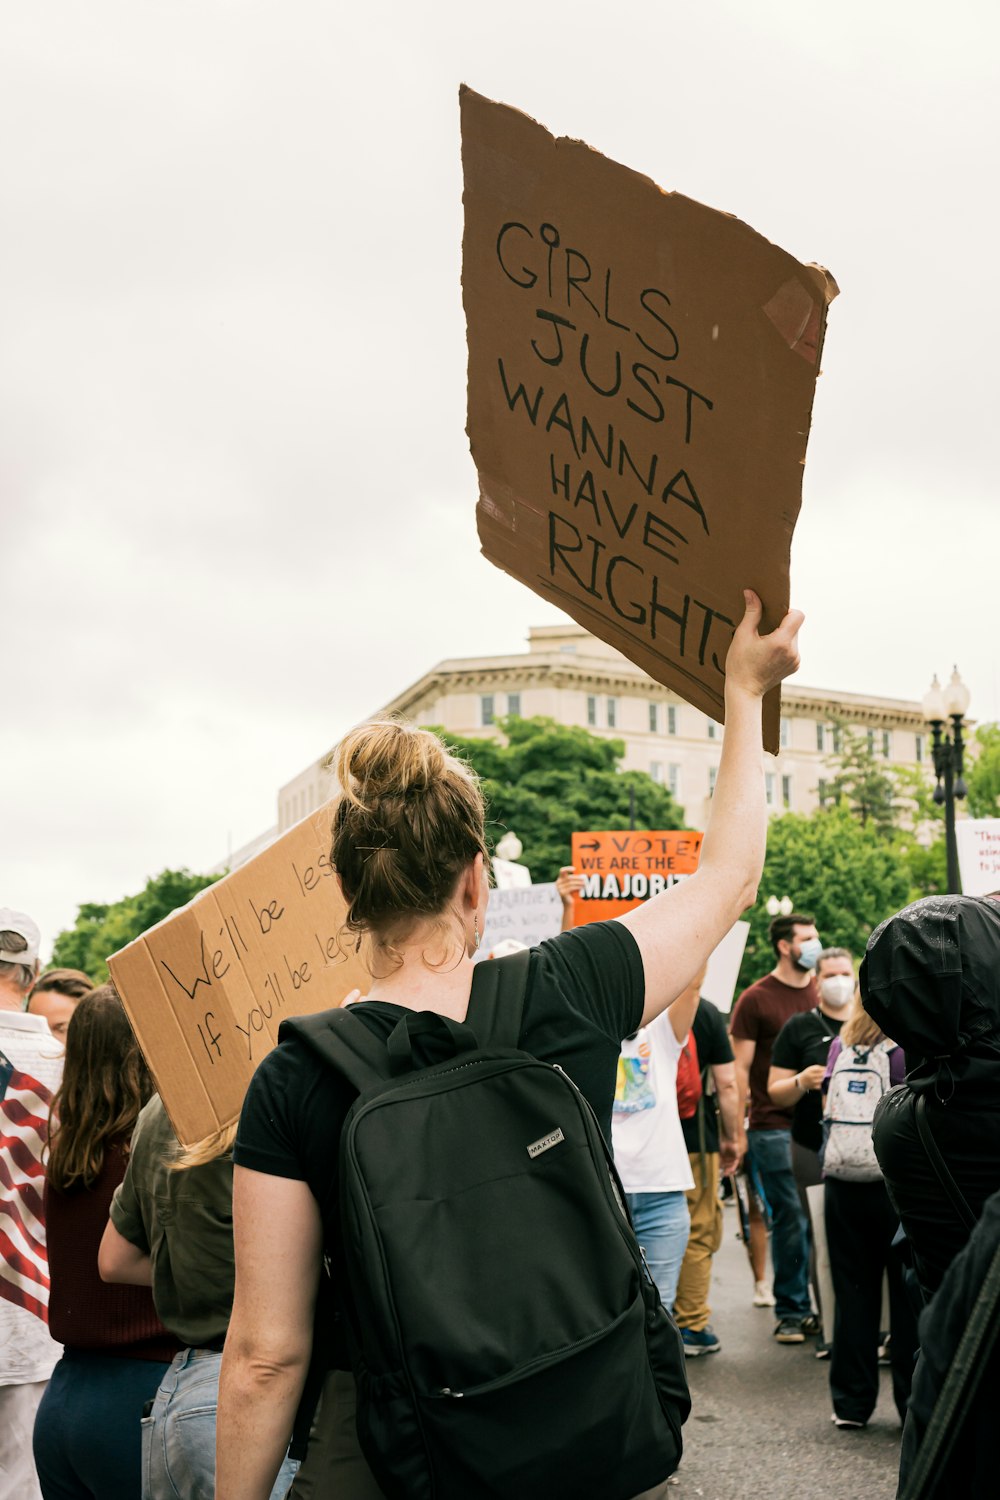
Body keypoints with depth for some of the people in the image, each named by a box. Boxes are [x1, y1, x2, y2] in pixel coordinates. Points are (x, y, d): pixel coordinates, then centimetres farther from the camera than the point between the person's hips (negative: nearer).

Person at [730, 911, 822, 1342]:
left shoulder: (824, 994, 11)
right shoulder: (756, 999, -2)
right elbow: (740, 1068, -2)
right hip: (775, 1127, -4)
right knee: (790, 1219, 1)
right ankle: (791, 1311, 13)